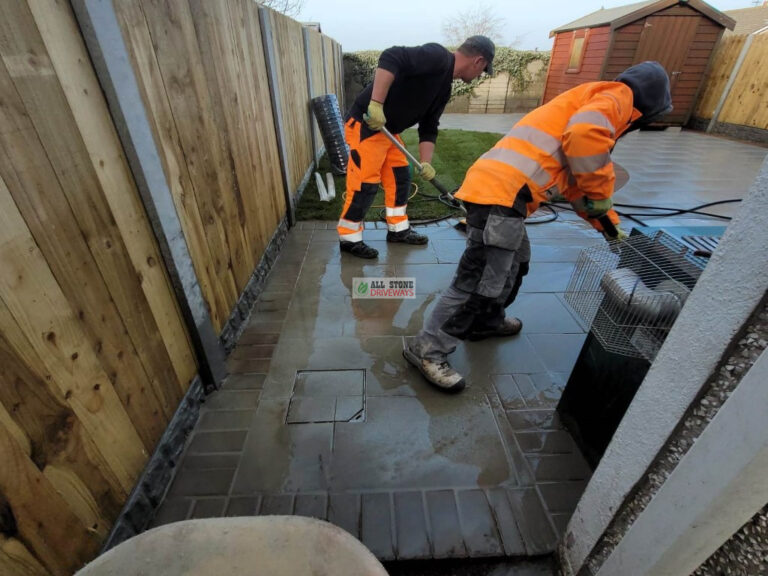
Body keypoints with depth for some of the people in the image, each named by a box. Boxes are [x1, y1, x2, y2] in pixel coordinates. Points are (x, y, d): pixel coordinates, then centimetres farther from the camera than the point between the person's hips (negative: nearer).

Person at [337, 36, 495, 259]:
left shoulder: (444, 87, 13)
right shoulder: (438, 57, -15)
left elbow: (429, 127, 15)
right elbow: (391, 57, -28)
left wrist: (426, 162, 4)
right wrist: (376, 103, -33)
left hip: (388, 128, 10)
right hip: (366, 124, -10)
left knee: (400, 177, 13)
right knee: (365, 183, -6)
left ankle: (398, 229, 26)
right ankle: (349, 238, 7)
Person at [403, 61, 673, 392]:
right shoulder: (617, 96, 8)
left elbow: (575, 184, 41)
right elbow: (586, 133, -17)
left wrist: (609, 225, 43)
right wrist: (599, 192, -4)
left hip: (497, 187, 10)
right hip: (502, 192, -10)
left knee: (514, 263, 25)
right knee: (482, 280, -9)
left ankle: (485, 322, 40)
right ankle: (427, 349, -1)